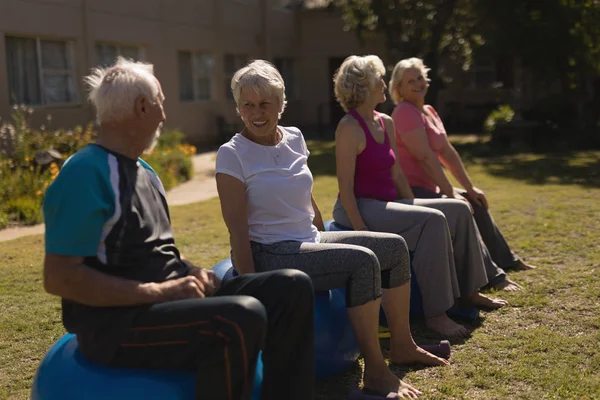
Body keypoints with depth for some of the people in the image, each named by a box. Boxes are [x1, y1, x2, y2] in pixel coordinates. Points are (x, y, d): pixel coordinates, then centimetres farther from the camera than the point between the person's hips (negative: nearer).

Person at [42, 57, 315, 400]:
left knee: (292, 287, -4)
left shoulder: (145, 172, 15)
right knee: (242, 317, -34)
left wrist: (190, 272, 0)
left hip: (169, 299, 9)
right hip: (116, 320, -9)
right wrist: (159, 292, -21)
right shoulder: (86, 174, -14)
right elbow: (60, 278, -20)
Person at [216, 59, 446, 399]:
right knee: (363, 260, -25)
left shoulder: (294, 138, 6)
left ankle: (403, 346, 18)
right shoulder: (232, 154, -13)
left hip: (309, 240, 8)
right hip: (267, 253, -8)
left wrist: (327, 243, 20)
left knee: (395, 247, 4)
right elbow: (237, 228, -17)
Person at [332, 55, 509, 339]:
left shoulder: (386, 123, 13)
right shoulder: (350, 127, -14)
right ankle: (435, 315, -22)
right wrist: (361, 230, -24)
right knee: (433, 220, -26)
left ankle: (469, 291, 14)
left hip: (387, 204, 9)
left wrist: (414, 207, 11)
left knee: (458, 210, 3)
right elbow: (346, 187, -18)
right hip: (361, 207, -9)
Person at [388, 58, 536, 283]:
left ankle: (505, 260, 31)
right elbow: (425, 157, -22)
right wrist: (450, 193, -21)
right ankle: (493, 276, -16)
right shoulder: (405, 112, -16)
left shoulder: (428, 111, 13)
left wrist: (470, 188, 10)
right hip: (412, 190, -10)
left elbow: (448, 153, 13)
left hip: (430, 187, 10)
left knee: (477, 204, 16)